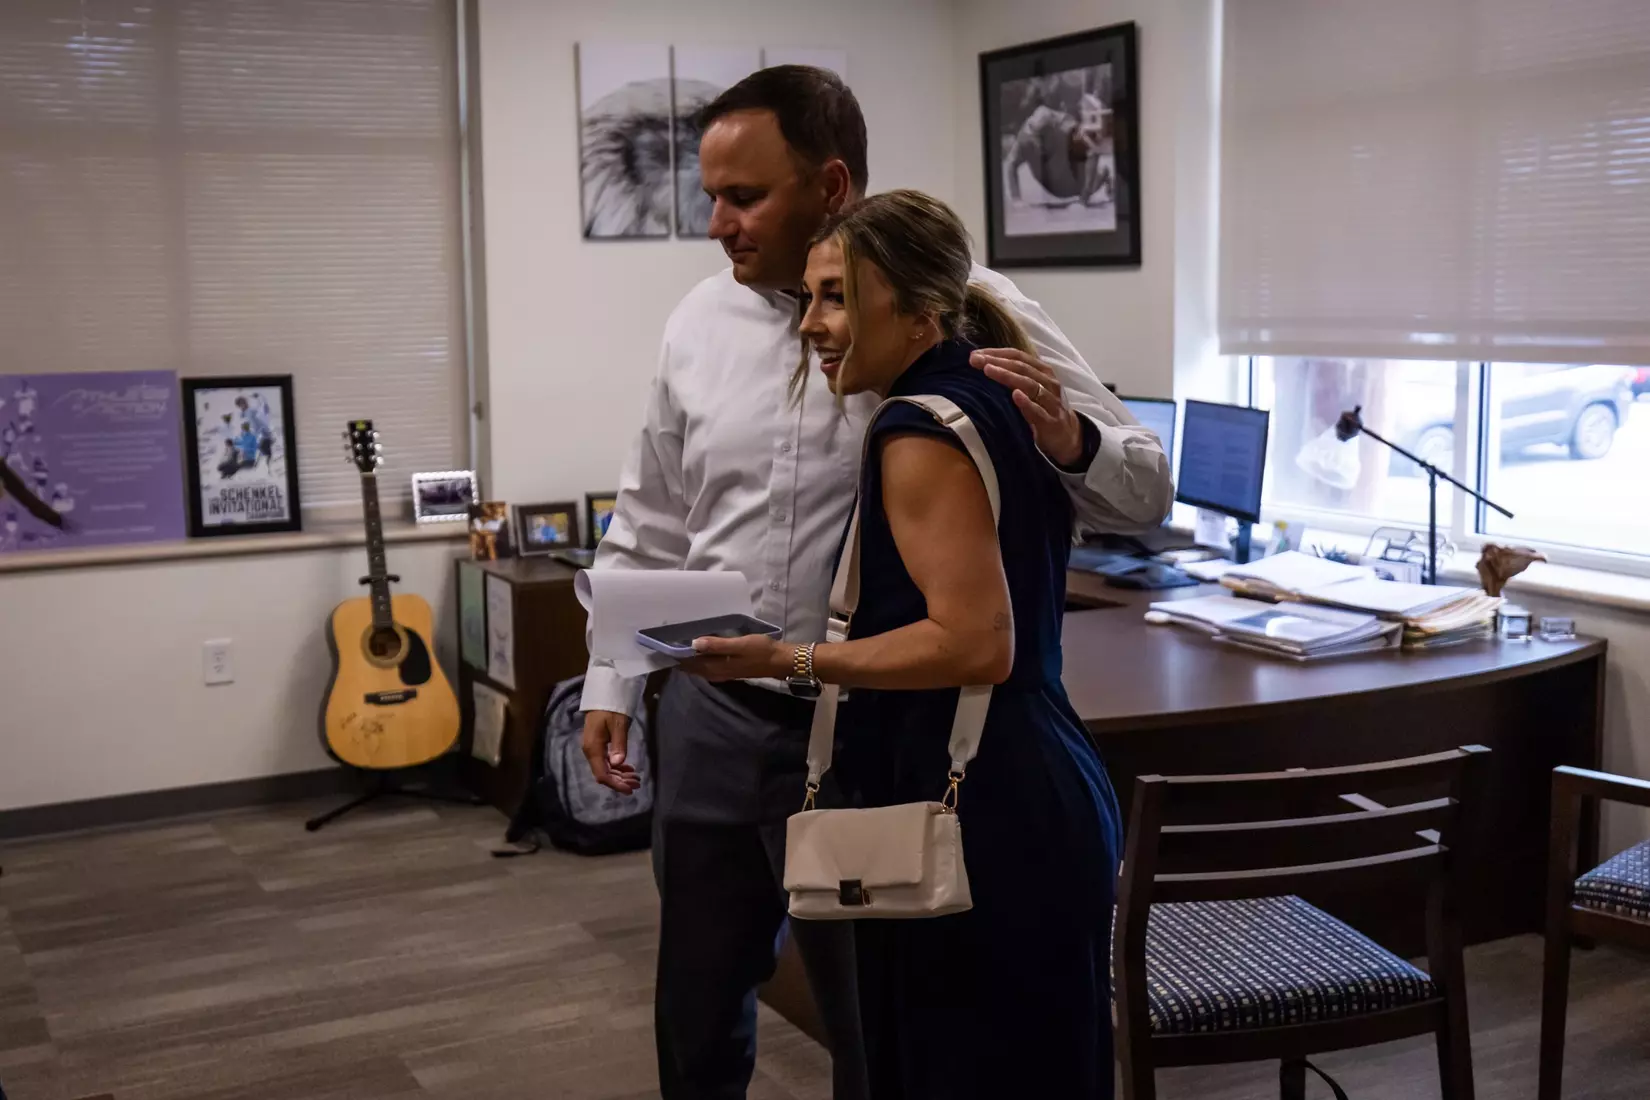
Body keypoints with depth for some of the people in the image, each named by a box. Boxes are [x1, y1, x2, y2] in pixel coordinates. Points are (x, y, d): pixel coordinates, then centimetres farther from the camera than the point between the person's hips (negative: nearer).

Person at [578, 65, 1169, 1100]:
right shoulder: (699, 322, 3)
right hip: (712, 718, 4)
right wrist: (612, 680, 12)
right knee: (696, 1015, 18)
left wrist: (1065, 441, -30)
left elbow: (1144, 487, -9)